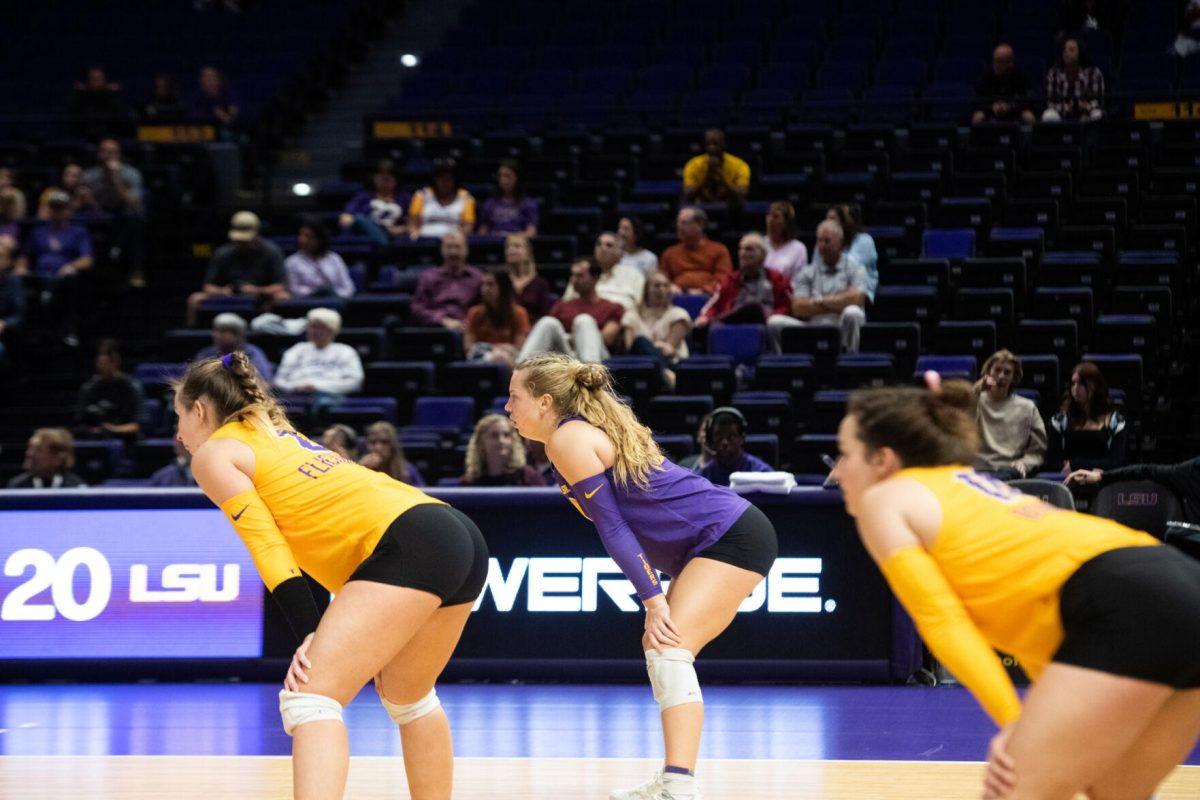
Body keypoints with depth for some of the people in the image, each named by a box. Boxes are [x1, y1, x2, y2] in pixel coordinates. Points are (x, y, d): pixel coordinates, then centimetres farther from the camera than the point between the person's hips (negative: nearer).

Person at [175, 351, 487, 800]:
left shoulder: (213, 453, 9)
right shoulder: (279, 436, 32)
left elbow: (268, 547, -4)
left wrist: (308, 635, -11)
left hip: (410, 544, -9)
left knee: (309, 697, -16)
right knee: (408, 698, 28)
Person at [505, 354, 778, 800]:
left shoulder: (567, 438, -11)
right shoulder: (590, 430, 18)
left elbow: (612, 526, -14)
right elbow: (622, 523, 18)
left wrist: (652, 599, -16)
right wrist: (655, 597, 14)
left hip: (733, 537, -10)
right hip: (716, 542, 10)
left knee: (669, 651, -20)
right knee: (662, 650, 14)